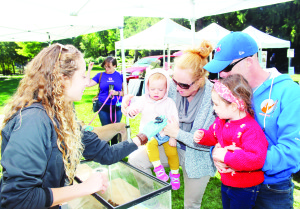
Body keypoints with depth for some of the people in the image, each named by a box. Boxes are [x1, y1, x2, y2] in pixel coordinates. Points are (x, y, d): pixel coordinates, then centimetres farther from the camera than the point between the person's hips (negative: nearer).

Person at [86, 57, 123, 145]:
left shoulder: (120, 76, 3)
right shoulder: (100, 75, 5)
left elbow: (125, 92, 4)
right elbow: (88, 84, -3)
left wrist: (117, 93, -13)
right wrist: (89, 70, -5)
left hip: (117, 107, 0)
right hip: (103, 107, 0)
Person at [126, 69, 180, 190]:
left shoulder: (169, 103, -4)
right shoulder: (144, 100, 0)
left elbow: (174, 120, -5)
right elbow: (135, 107, -7)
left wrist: (173, 137, -8)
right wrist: (131, 111, -33)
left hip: (166, 133, 0)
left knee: (172, 152, -11)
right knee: (151, 144, -31)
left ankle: (175, 174, 15)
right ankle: (158, 168, -19)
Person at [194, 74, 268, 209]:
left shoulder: (250, 129, -29)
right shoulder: (221, 121, -4)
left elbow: (256, 159, -38)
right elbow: (213, 136, 16)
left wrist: (226, 156, -36)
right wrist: (202, 136, -5)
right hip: (226, 182, 8)